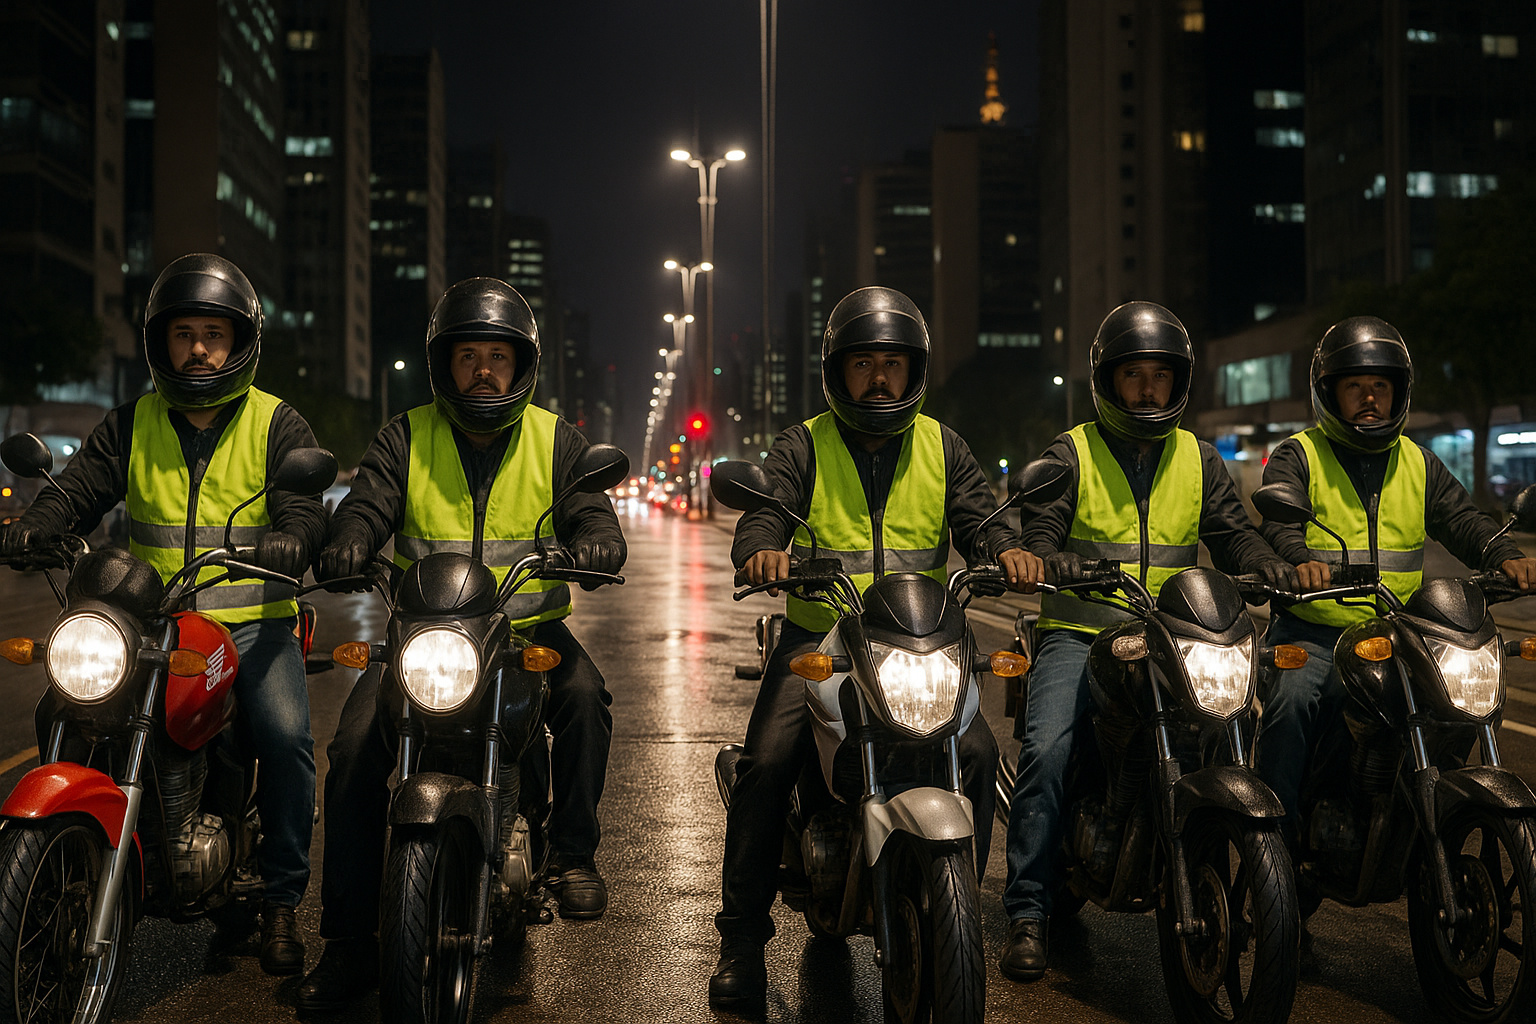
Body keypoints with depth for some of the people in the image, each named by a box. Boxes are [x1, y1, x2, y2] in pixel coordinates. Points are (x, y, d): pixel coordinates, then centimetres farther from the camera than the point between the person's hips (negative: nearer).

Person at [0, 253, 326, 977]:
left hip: (253, 621, -3)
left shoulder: (277, 424, 5)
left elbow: (304, 509, -6)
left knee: (285, 735, -25)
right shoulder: (132, 425, 14)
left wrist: (288, 543, -30)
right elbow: (77, 491, 5)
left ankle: (281, 900, -8)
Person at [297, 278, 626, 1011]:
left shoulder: (554, 441, 6)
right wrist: (347, 544, -31)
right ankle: (349, 939, -8)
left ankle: (573, 852, -9)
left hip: (529, 627, 0)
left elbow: (594, 516, -4)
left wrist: (594, 545, -30)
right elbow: (368, 504, -6)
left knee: (584, 695, -31)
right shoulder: (405, 439, 6)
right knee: (355, 746, -18)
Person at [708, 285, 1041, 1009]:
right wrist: (762, 550, -33)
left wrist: (1007, 549, -21)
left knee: (977, 753, -19)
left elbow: (976, 515, 3)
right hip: (819, 639, -2)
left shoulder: (941, 447, 14)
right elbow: (764, 512, -8)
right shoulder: (803, 447, 6)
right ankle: (742, 937, -5)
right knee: (766, 763, -20)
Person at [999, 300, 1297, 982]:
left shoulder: (1198, 460, 16)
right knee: (1046, 749, -24)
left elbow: (1230, 532, 8)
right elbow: (1036, 531, -5)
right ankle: (1028, 913, -16)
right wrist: (1052, 559, -29)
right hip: (1080, 634, -3)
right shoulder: (1071, 453, 5)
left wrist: (1266, 564, -14)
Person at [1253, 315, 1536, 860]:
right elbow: (1277, 520, -15)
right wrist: (1300, 560, -38)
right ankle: (1277, 828, -16)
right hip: (1311, 633, -4)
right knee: (1291, 698, -30)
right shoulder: (1297, 457, 4)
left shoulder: (1419, 464, 19)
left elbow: (1461, 519, 5)